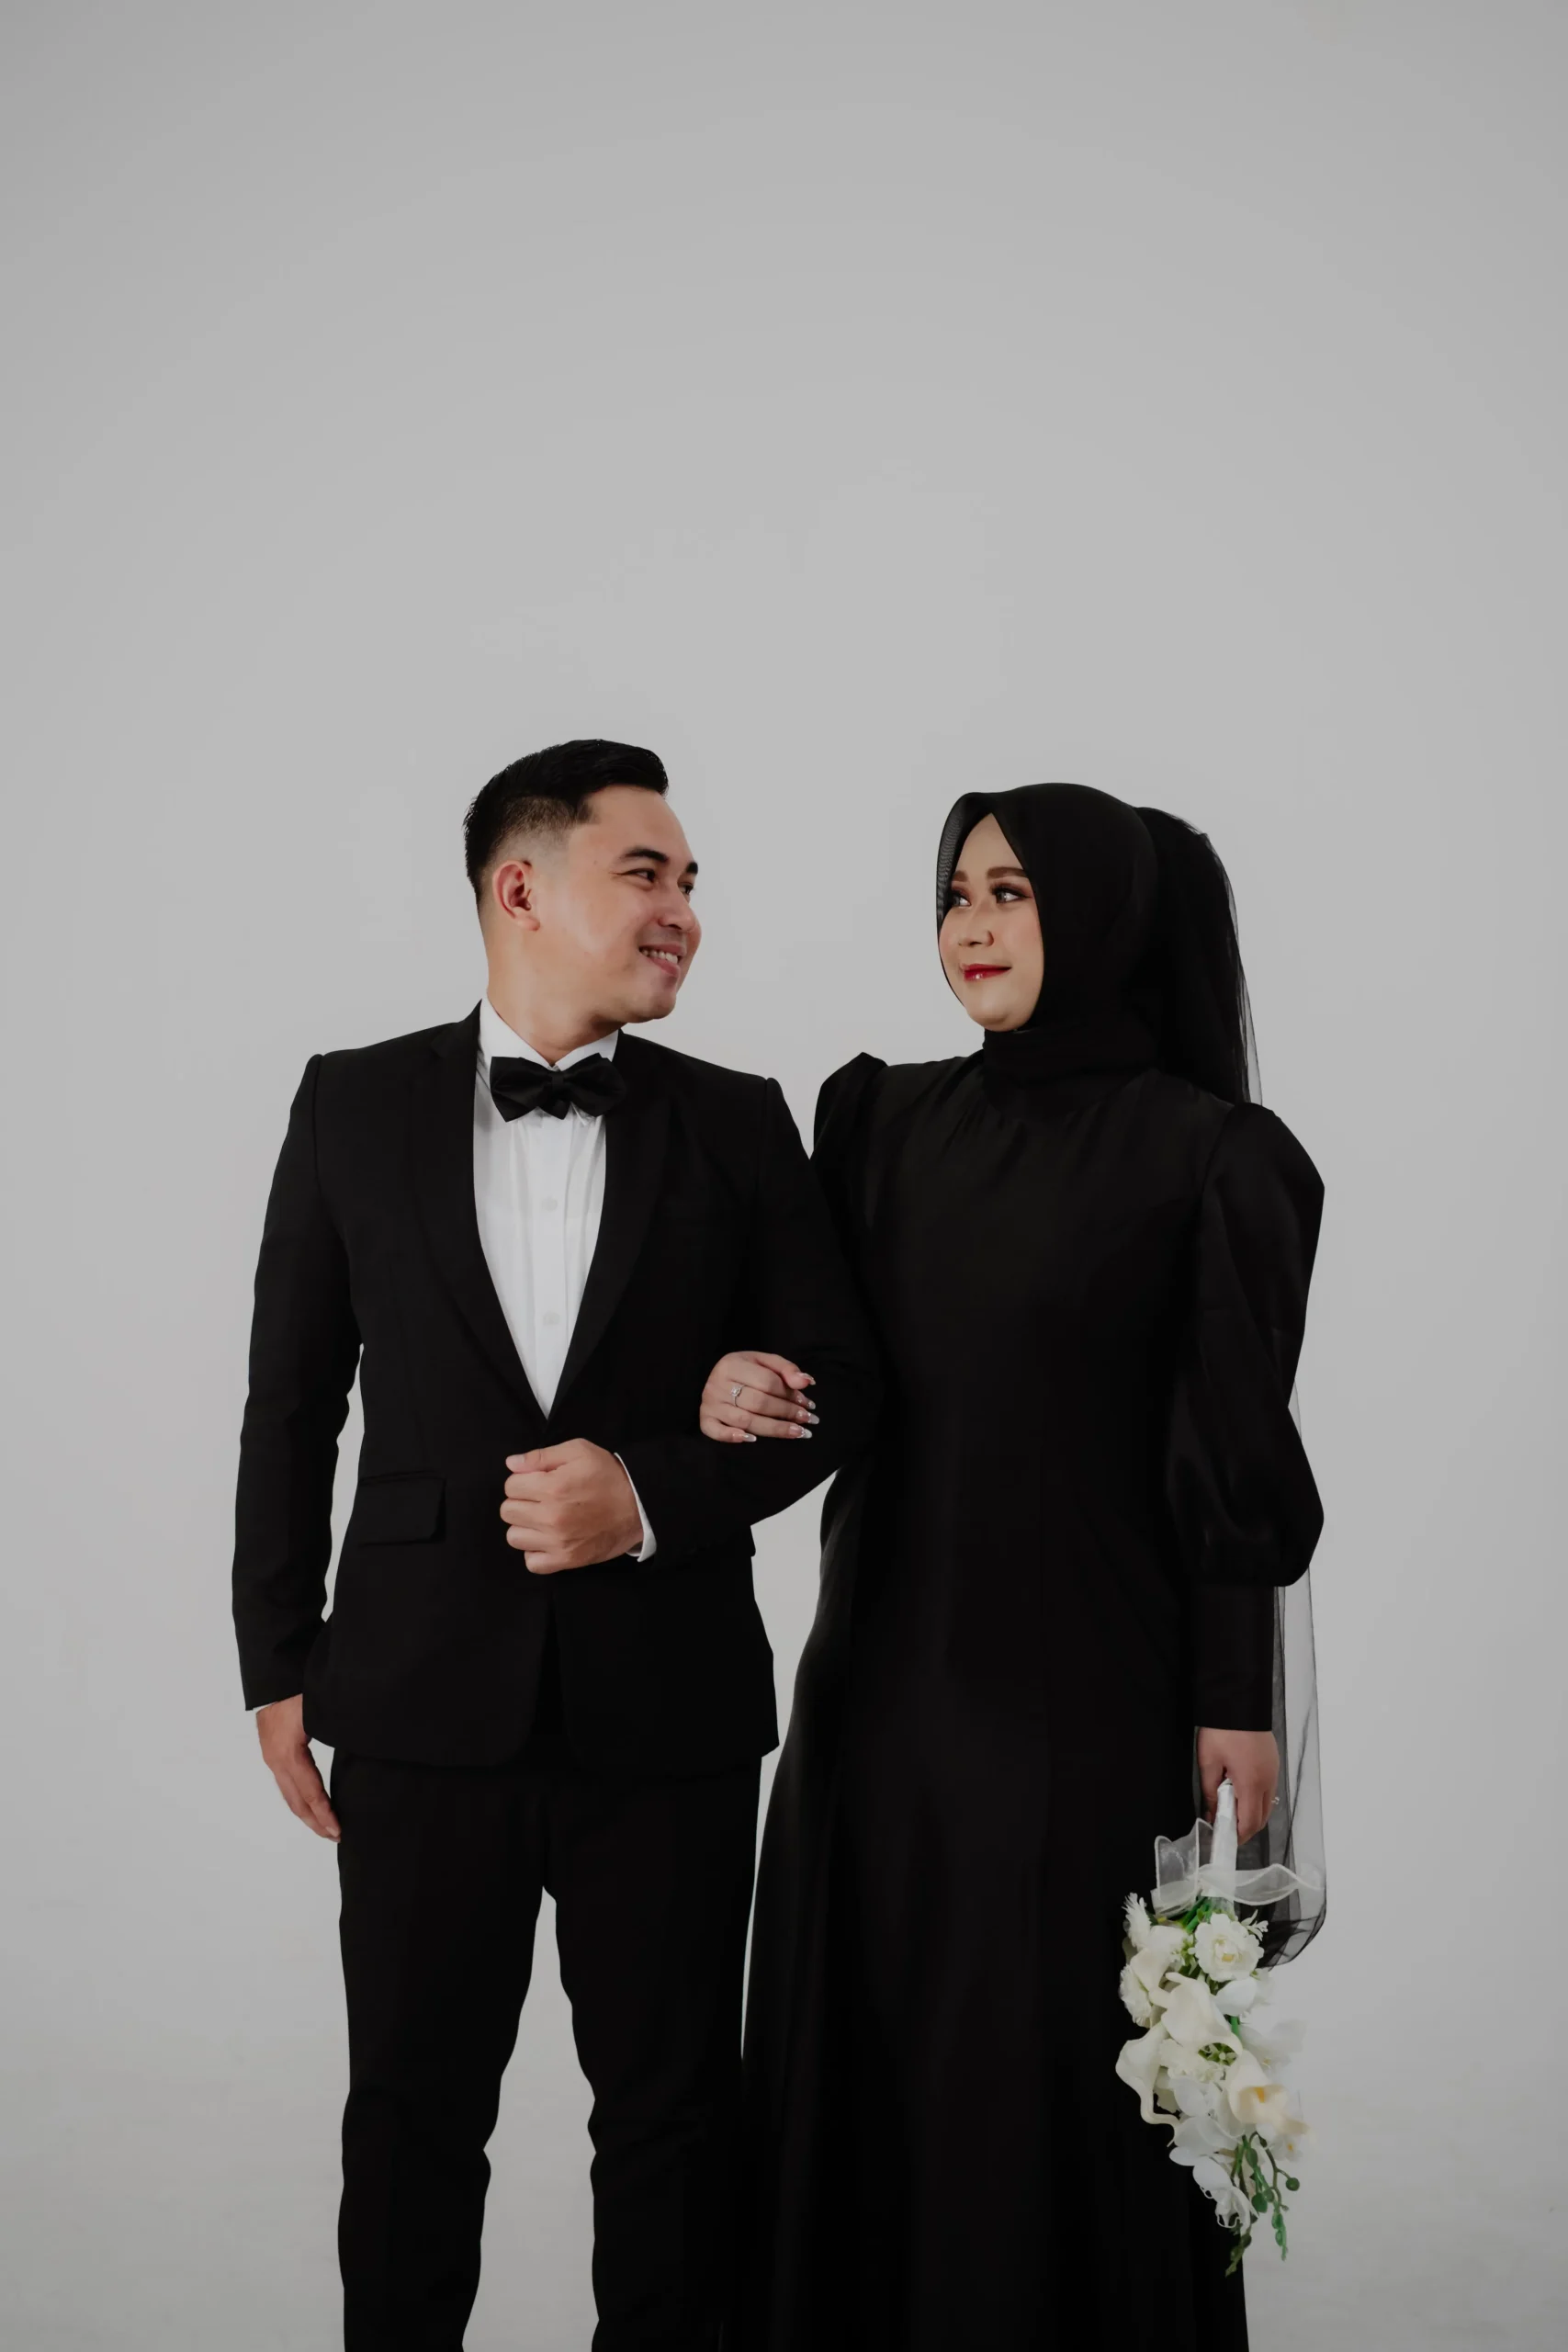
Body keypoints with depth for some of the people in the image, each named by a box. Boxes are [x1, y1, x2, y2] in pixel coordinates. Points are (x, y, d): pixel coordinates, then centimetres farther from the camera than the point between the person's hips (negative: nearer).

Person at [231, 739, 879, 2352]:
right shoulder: (354, 1104, 4)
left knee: (671, 2109, 10)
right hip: (424, 1703, 0)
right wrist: (278, 1667, 4)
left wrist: (656, 1492, -13)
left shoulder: (736, 1124, 5)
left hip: (667, 1711, 1)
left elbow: (836, 1379, 3)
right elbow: (292, 1398, 6)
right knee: (412, 2109, 10)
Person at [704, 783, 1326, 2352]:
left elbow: (1237, 1449, -7)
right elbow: (822, 1344, 11)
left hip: (1086, 1680, -5)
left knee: (1061, 2063, 4)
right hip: (886, 1664, 5)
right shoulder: (889, 1123, 8)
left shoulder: (1209, 1154, -7)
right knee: (861, 2046, 11)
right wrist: (733, 1378, -11)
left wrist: (1238, 1699, -8)